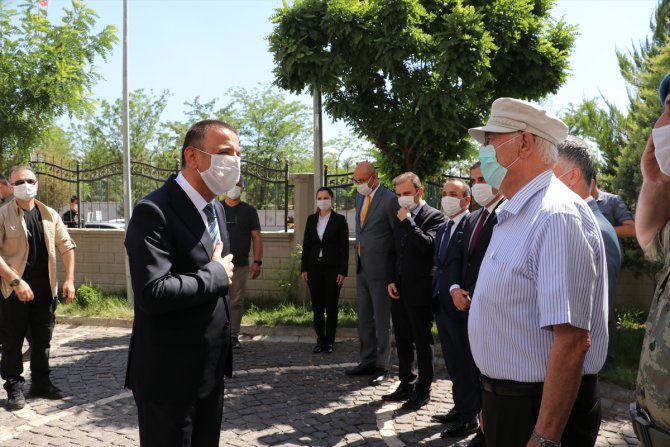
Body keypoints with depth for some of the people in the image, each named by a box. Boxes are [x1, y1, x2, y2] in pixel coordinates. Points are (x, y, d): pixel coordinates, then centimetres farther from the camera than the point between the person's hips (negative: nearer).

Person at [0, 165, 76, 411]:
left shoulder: (50, 215, 6)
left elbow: (67, 247, 9)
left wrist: (69, 279, 0)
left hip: (45, 289, 4)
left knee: (42, 339, 13)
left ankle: (41, 382, 26)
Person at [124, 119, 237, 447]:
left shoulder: (216, 209, 9)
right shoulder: (154, 212, -19)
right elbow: (152, 293, -30)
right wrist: (215, 274, -19)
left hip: (211, 370, 8)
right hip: (170, 374, -8)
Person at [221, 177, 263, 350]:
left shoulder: (249, 211, 9)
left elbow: (256, 237, 6)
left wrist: (257, 262, -3)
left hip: (241, 264, 1)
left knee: (237, 302, 2)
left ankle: (233, 336, 8)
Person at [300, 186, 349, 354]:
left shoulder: (339, 220, -1)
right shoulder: (311, 219, 9)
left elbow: (344, 247, -3)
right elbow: (306, 245, 9)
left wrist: (342, 271, -9)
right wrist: (304, 269, 3)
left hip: (332, 268, -3)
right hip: (314, 268, 3)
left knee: (331, 306, 2)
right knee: (317, 306, 5)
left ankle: (330, 341, 10)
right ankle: (320, 340, 13)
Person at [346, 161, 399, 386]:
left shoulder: (389, 199, -14)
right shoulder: (360, 196, 11)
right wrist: (360, 247, 15)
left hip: (380, 269, -8)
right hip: (362, 267, 8)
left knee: (382, 320, 2)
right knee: (364, 318, 15)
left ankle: (382, 366, 12)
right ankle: (368, 361, 26)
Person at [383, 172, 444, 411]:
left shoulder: (434, 216, -9)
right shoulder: (400, 218, 13)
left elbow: (426, 245, -25)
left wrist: (408, 221, -19)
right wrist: (391, 280, 7)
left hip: (420, 290, -7)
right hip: (399, 289, 7)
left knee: (422, 342, 3)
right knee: (403, 340, 14)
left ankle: (423, 391, 14)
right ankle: (406, 384, 27)